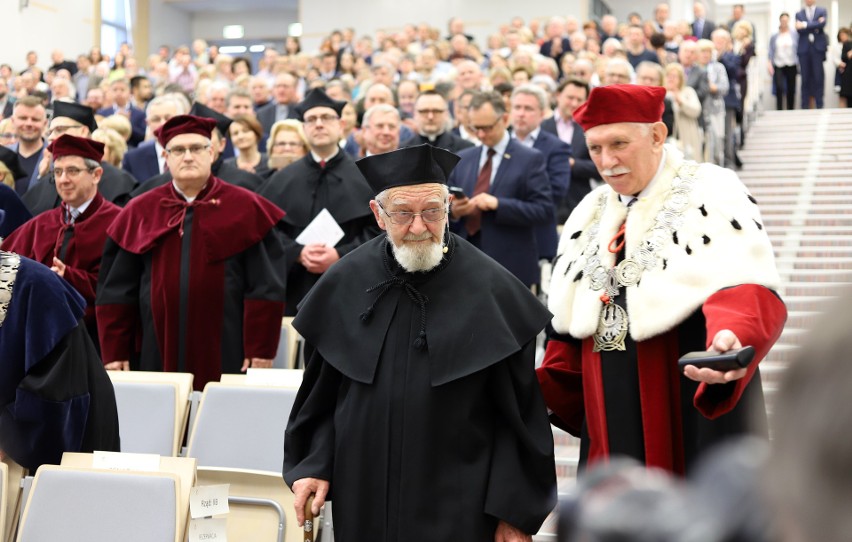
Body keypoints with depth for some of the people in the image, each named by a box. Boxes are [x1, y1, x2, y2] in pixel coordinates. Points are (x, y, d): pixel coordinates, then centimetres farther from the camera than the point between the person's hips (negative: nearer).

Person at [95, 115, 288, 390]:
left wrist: (260, 352, -8)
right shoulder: (139, 212, 8)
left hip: (225, 358, -2)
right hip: (156, 355, 2)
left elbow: (266, 288, -2)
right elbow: (115, 292, 8)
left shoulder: (246, 209, 2)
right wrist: (114, 354, 2)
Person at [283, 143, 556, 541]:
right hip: (364, 503, 3)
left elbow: (520, 413, -7)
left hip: (460, 509, -2)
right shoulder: (346, 284, -1)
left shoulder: (491, 289, -10)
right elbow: (322, 393, 8)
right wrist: (313, 466, -3)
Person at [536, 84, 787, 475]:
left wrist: (730, 337, -43)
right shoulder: (590, 214, 12)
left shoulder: (711, 195, -7)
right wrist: (544, 397, 5)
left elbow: (745, 290, -23)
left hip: (698, 420, -5)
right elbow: (569, 323, 16)